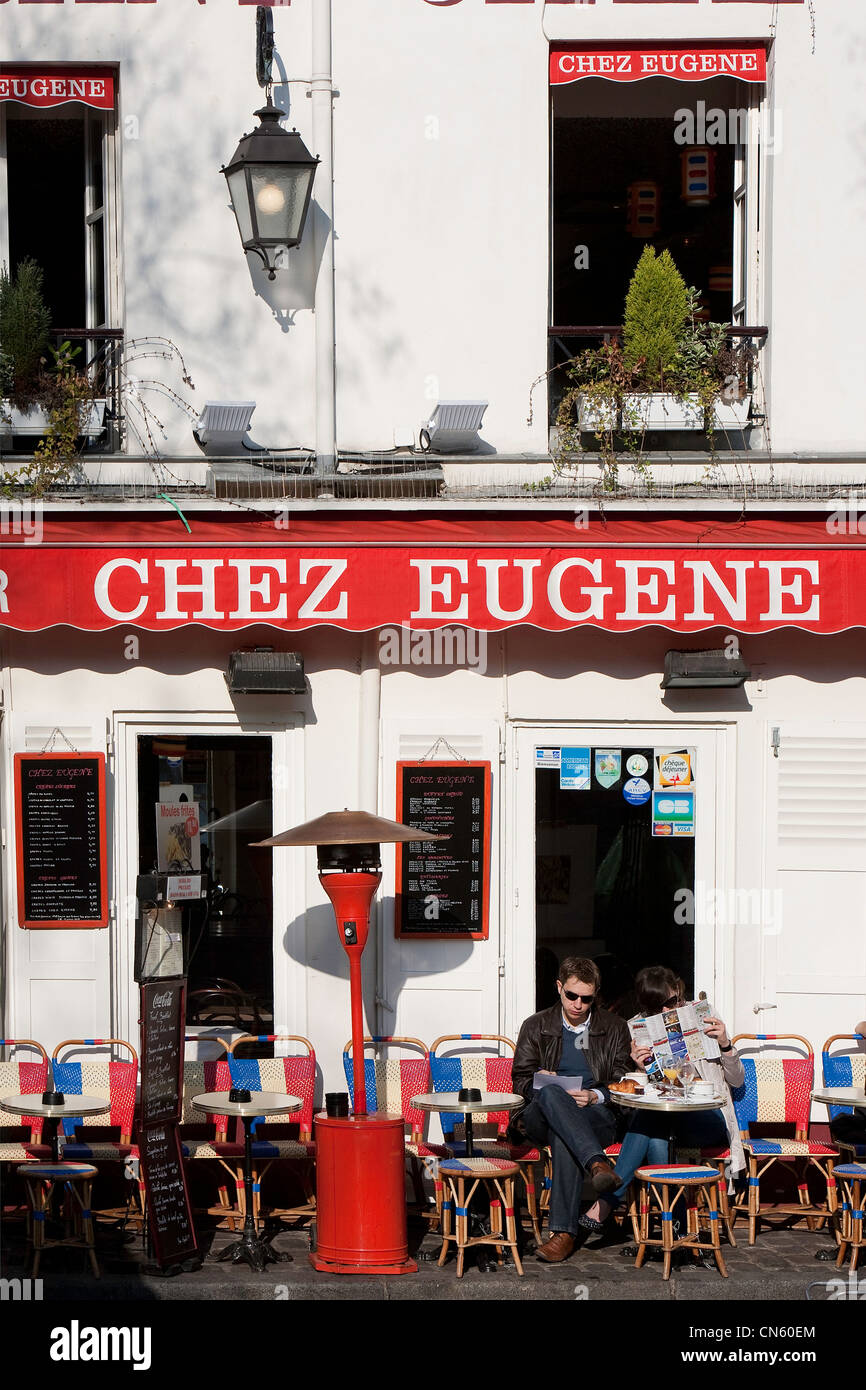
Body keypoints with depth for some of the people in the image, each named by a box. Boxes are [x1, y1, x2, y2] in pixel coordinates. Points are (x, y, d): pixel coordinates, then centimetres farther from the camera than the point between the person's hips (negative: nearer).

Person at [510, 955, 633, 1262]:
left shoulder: (614, 1029, 17)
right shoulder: (536, 1027, 19)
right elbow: (521, 1080, 15)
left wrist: (595, 1096, -11)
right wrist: (540, 1083, -10)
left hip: (598, 1115, -1)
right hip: (541, 1118, 1)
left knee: (562, 1137, -39)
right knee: (549, 1093, -38)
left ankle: (564, 1232, -46)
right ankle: (597, 1163, -57)